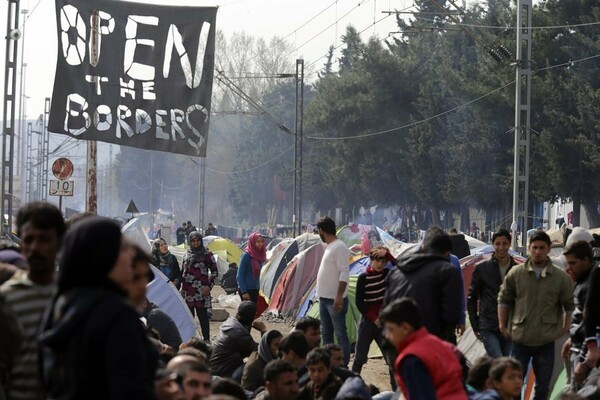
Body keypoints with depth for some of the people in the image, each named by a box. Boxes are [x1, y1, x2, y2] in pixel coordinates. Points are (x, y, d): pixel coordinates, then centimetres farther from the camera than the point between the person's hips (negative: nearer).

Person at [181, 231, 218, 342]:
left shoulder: (206, 254, 1)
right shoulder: (186, 256, 15)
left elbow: (214, 271, 2)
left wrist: (209, 286, -7)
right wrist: (182, 288, 15)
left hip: (201, 290, -5)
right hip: (188, 290, 5)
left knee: (203, 315, -6)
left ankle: (206, 339, -2)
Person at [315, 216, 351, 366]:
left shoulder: (339, 247, -14)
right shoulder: (330, 247, 15)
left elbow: (344, 273, -20)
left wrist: (339, 296, -25)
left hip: (335, 300, -10)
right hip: (324, 298, 10)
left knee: (341, 334, -8)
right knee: (326, 334, 16)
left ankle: (344, 365, -8)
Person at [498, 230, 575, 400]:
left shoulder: (561, 277, -2)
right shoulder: (516, 273, -1)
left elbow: (569, 306, 6)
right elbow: (503, 300, 6)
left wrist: (565, 328, 1)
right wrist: (502, 325, 3)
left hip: (546, 340, 0)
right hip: (520, 338, 0)